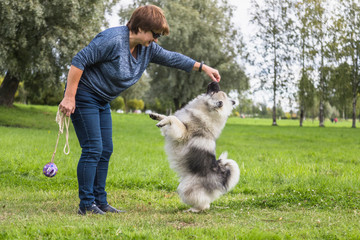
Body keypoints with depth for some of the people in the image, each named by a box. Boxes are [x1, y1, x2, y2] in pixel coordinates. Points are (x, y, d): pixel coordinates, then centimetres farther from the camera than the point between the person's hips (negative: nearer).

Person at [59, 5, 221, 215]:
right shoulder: (114, 40, -24)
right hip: (83, 96, -9)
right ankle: (86, 205, -5)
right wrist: (69, 97, -24)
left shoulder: (147, 48, 2)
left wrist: (203, 67, 15)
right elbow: (79, 61, -24)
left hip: (102, 101, 9)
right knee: (92, 150, -12)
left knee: (105, 151, 7)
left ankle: (100, 202, 14)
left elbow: (171, 58, 16)